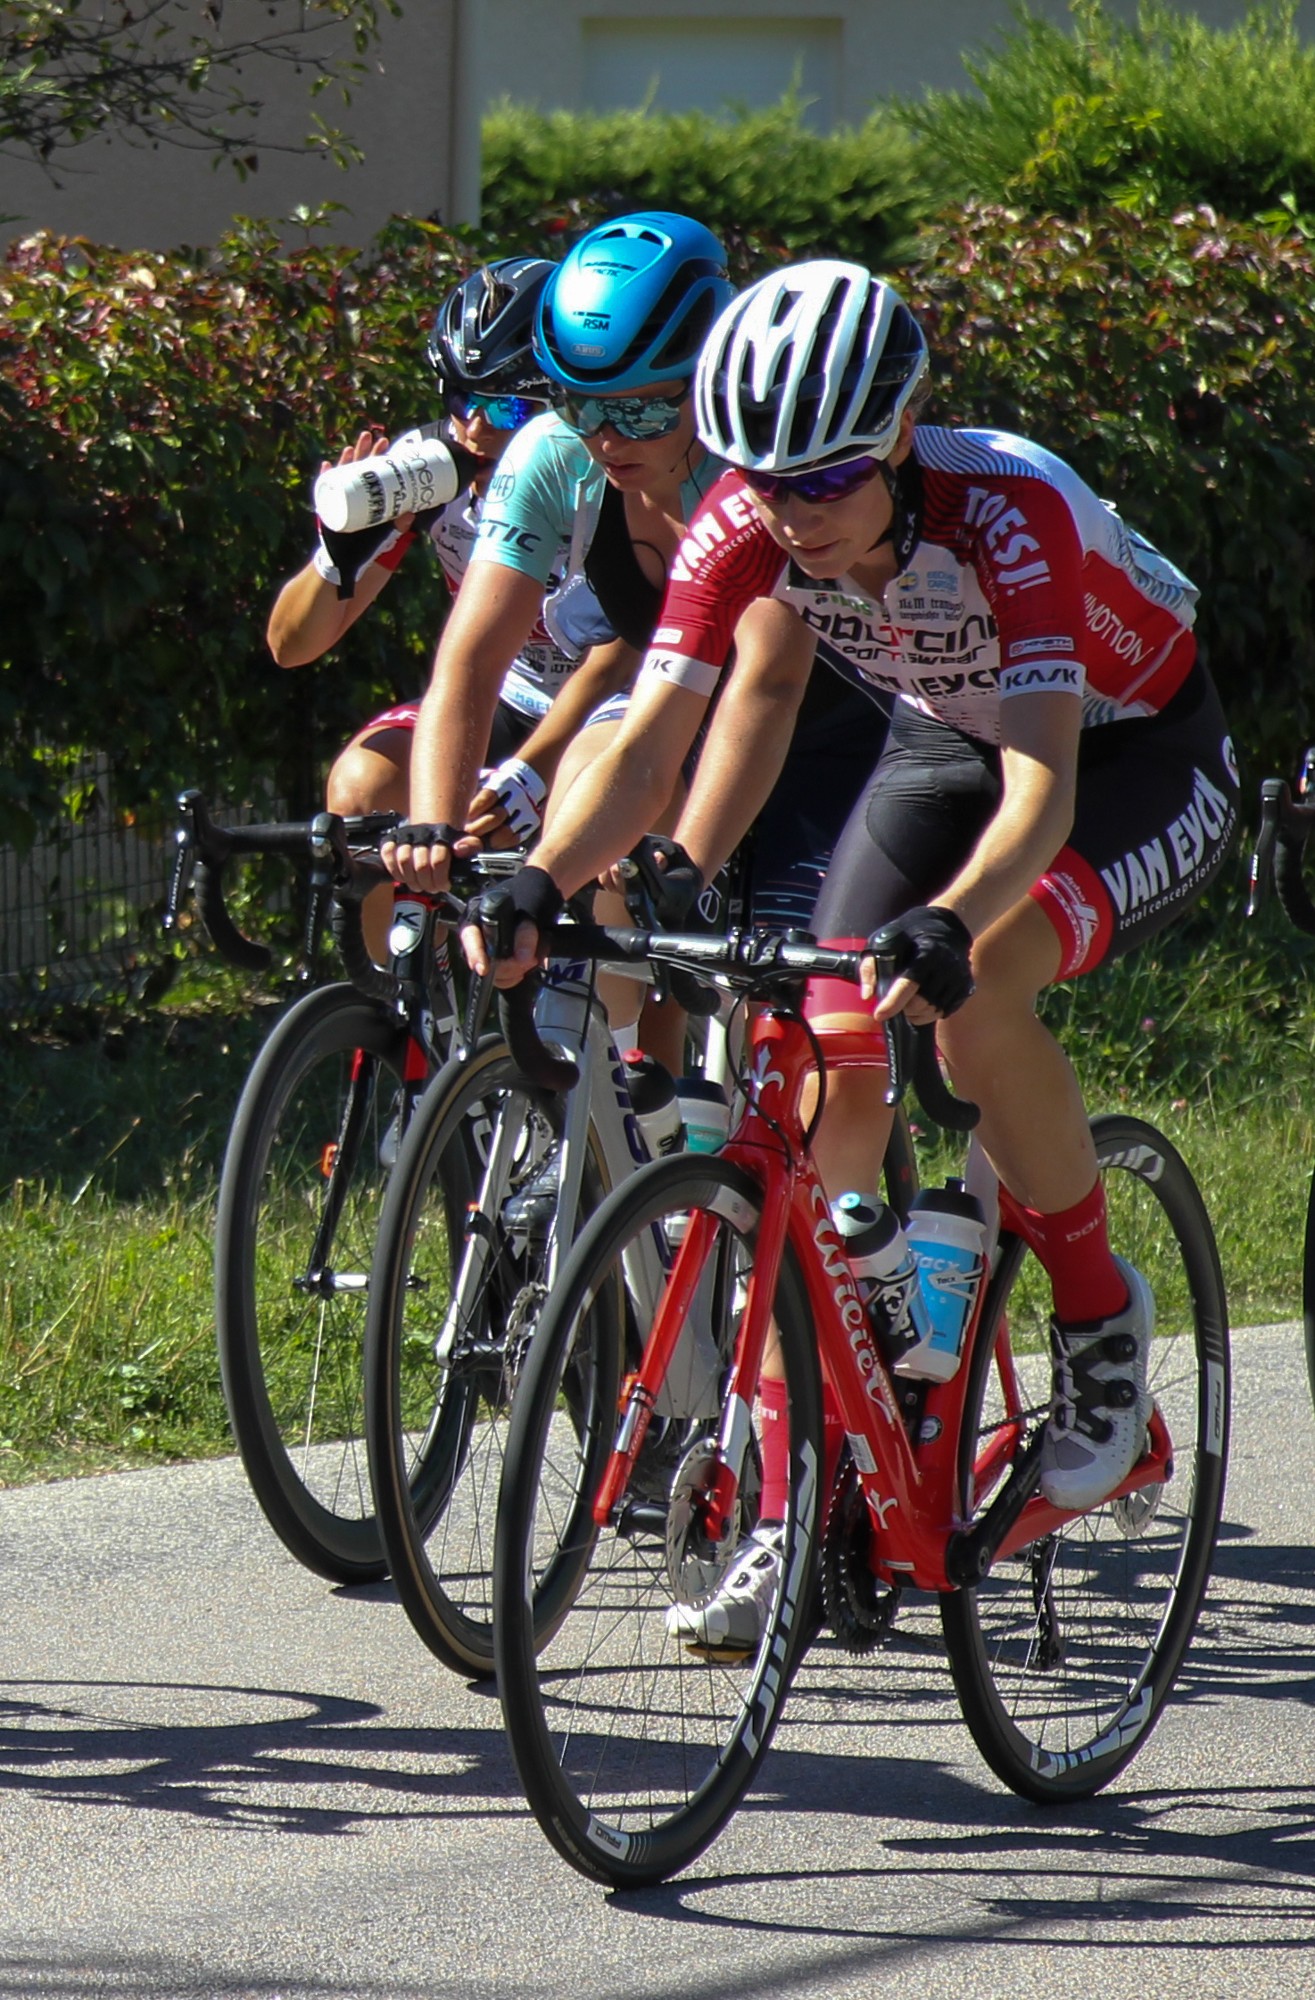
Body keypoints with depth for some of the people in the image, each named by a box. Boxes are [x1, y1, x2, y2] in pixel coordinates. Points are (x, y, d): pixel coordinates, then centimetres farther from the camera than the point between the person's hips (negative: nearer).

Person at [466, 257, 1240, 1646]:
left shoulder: (1008, 510, -37)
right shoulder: (747, 526, -23)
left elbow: (1044, 785, -45)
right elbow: (648, 730, -26)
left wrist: (948, 922, -62)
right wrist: (538, 883, -44)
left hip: (1138, 760, -5)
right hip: (946, 743, 5)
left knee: (968, 997, -32)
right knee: (830, 1083, -10)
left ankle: (1098, 1316, -8)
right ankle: (794, 1507, -3)